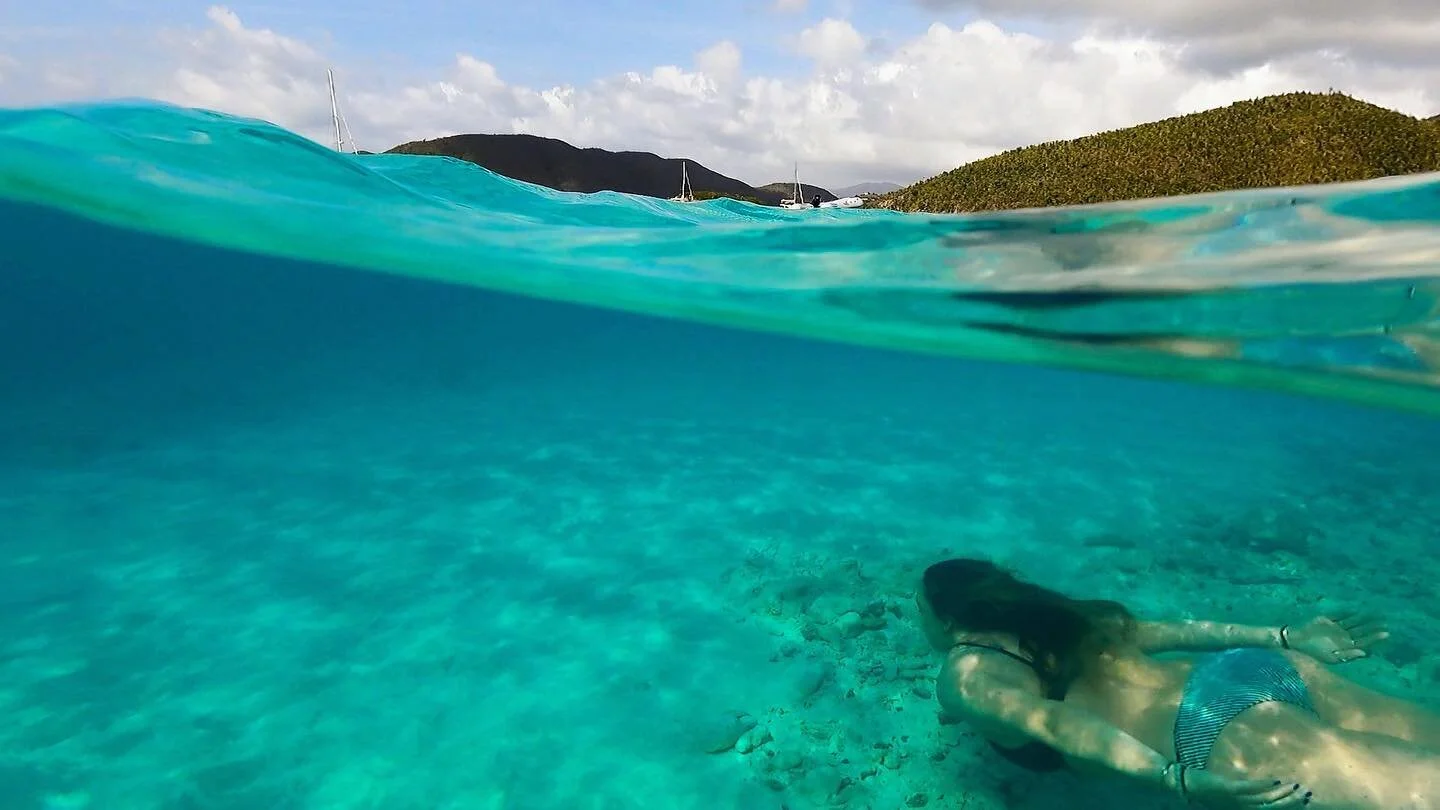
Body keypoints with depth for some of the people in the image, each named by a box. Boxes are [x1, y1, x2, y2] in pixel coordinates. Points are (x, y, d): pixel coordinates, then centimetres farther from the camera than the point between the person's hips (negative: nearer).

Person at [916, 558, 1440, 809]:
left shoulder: (964, 673, 3)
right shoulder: (1050, 617, 25)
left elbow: (1049, 722, -17)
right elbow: (1174, 630, 19)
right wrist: (1286, 639, 20)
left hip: (1225, 727, -8)